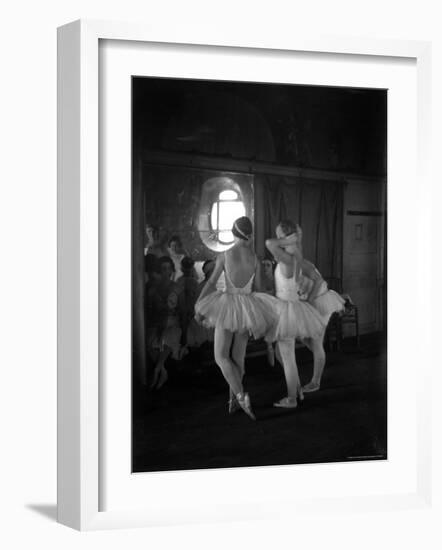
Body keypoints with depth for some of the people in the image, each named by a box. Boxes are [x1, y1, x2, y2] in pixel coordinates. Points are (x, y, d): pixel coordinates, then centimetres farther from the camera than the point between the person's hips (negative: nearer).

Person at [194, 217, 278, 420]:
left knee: (221, 356, 2)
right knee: (238, 356, 14)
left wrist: (199, 307, -2)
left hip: (227, 306, -3)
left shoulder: (224, 256, -7)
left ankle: (241, 396, -18)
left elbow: (211, 283, -7)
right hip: (248, 309, 3)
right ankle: (233, 400, 18)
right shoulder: (254, 258, 0)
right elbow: (258, 287, 6)